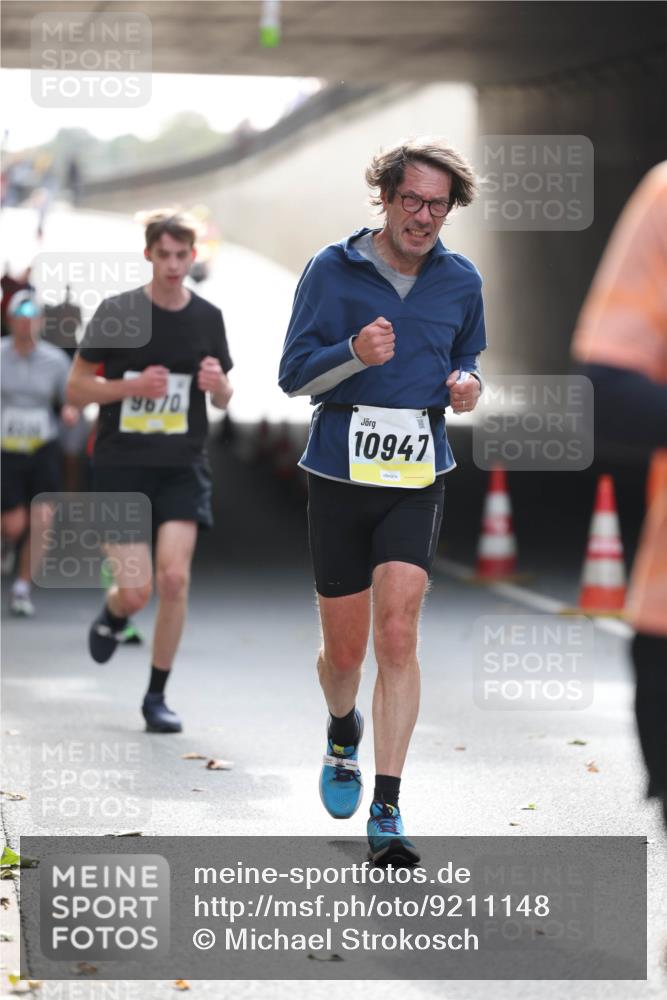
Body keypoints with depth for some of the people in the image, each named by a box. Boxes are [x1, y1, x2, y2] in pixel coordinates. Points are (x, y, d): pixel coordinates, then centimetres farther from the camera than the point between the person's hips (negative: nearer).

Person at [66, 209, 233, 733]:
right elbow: (77, 388, -1)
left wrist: (219, 384, -8)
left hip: (183, 466, 2)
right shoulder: (117, 312, -5)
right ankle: (112, 616, 32)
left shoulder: (207, 317, 4)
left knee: (174, 577, -13)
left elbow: (223, 398, 16)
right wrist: (134, 385, -17)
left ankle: (157, 696, 1)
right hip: (121, 464, -2)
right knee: (136, 591, -7)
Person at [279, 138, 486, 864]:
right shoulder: (331, 269, -3)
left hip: (418, 476, 1)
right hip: (341, 471, -1)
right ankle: (343, 737, 43)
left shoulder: (460, 281, 6)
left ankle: (386, 811, -12)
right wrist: (355, 355, -24)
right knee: (344, 649, 7)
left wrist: (467, 387, -1)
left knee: (397, 634, -14)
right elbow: (293, 375, -5)